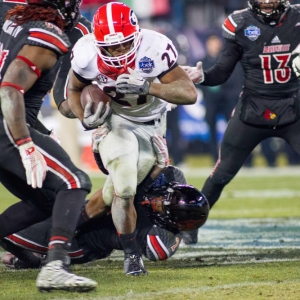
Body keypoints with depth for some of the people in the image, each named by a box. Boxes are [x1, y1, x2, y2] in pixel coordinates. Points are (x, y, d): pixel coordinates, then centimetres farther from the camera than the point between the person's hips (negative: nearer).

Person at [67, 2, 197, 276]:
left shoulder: (155, 48, -32)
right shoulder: (87, 54, -25)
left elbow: (189, 94, -32)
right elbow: (74, 90, -3)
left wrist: (148, 87, -45)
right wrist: (84, 118, -23)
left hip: (151, 124, 1)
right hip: (115, 120, -1)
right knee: (124, 189, -15)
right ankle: (131, 253, 0)